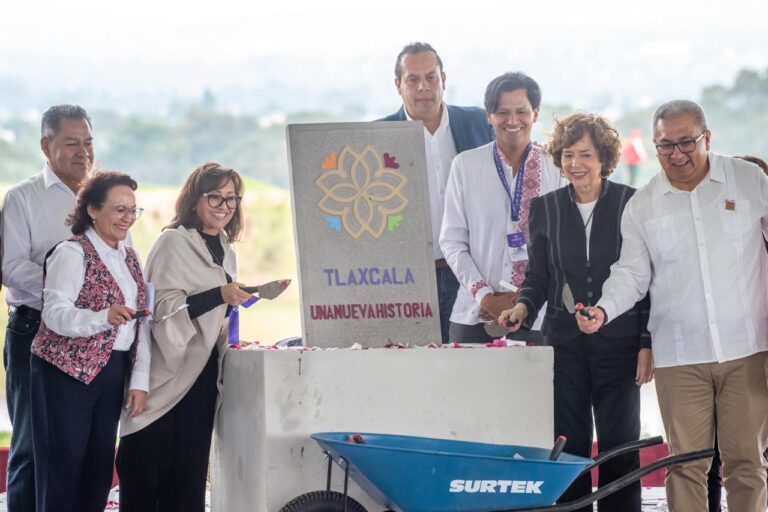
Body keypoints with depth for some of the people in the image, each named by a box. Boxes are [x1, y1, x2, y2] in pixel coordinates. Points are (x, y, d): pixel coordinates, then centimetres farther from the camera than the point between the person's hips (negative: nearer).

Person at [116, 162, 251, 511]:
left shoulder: (225, 252, 15)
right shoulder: (173, 242, -8)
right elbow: (162, 307, -18)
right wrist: (219, 295, -24)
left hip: (201, 373, 7)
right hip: (166, 374, -7)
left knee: (190, 471, 4)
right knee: (149, 468, -6)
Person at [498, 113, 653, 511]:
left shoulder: (630, 203, -1)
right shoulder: (545, 208, 7)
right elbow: (538, 276, 13)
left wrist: (648, 343, -4)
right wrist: (523, 306, -9)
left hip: (619, 343, -2)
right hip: (565, 343, 2)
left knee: (619, 445, 0)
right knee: (569, 444, 2)